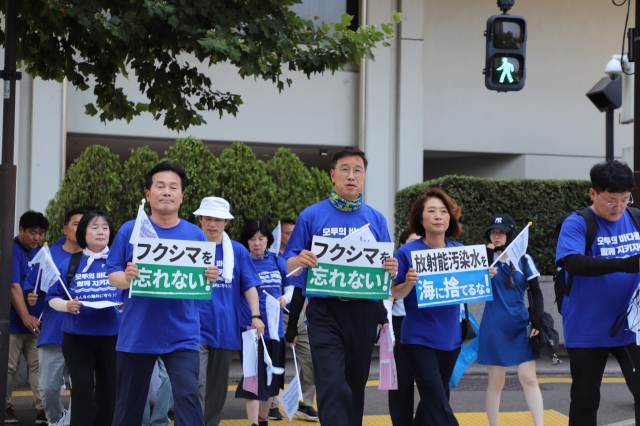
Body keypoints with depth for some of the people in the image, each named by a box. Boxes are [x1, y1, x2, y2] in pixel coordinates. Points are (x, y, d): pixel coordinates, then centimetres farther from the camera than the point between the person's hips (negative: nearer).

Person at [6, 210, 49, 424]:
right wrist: (26, 317, -22)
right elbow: (14, 286, -17)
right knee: (9, 367, 3)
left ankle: (43, 409, 0)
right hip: (14, 322, -5)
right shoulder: (12, 251, -9)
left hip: (38, 322, 5)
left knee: (39, 365, 1)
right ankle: (5, 407, 15)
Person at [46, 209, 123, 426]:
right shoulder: (70, 264, 3)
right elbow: (53, 298, 6)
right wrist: (67, 306, -14)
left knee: (109, 393, 8)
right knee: (83, 392, -6)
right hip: (77, 338, 0)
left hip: (111, 337, 0)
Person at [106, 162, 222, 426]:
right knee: (129, 401, 11)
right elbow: (112, 275, 2)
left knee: (187, 396, -12)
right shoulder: (130, 230, 0)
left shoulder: (195, 234, 3)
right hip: (137, 333, 1)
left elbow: (204, 280, 7)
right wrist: (126, 277, -20)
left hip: (182, 335, 0)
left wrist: (210, 277, -16)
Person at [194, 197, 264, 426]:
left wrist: (255, 316, -7)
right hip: (197, 327, -3)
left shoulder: (238, 251, 4)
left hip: (225, 328, 3)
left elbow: (249, 285, 3)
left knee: (218, 387, 12)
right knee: (197, 385, -14)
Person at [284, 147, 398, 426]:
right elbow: (288, 266, 3)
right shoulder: (312, 216, 2)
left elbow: (386, 270, 11)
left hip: (363, 311, 3)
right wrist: (300, 261, -20)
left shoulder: (376, 220, 8)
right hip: (324, 310, -3)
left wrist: (390, 269, -13)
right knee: (333, 385, -14)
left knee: (356, 384, 12)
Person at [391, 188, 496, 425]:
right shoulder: (408, 252, -9)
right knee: (438, 403, -12)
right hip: (420, 338, -5)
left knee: (434, 400, 13)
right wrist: (409, 283, -24)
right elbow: (395, 294, -5)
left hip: (450, 337, 5)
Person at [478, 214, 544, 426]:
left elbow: (536, 293, 7)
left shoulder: (524, 260, 3)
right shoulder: (486, 257, 3)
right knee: (496, 382, 4)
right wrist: (488, 255, -13)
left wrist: (536, 320, -5)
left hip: (521, 327, 0)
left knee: (529, 378, -5)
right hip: (494, 329, 0)